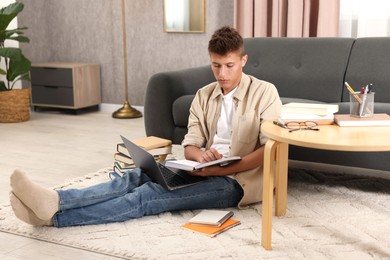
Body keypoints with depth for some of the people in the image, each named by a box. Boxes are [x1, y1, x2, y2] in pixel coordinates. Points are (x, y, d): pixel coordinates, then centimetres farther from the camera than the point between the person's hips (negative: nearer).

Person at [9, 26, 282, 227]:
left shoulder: (265, 93, -3)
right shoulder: (204, 96, 14)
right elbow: (190, 146, 8)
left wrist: (224, 169, -21)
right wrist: (203, 155, -18)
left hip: (237, 180, -6)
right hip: (206, 171, 6)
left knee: (152, 194, -29)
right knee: (137, 177, -23)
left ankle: (55, 213, -44)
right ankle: (56, 200, -42)